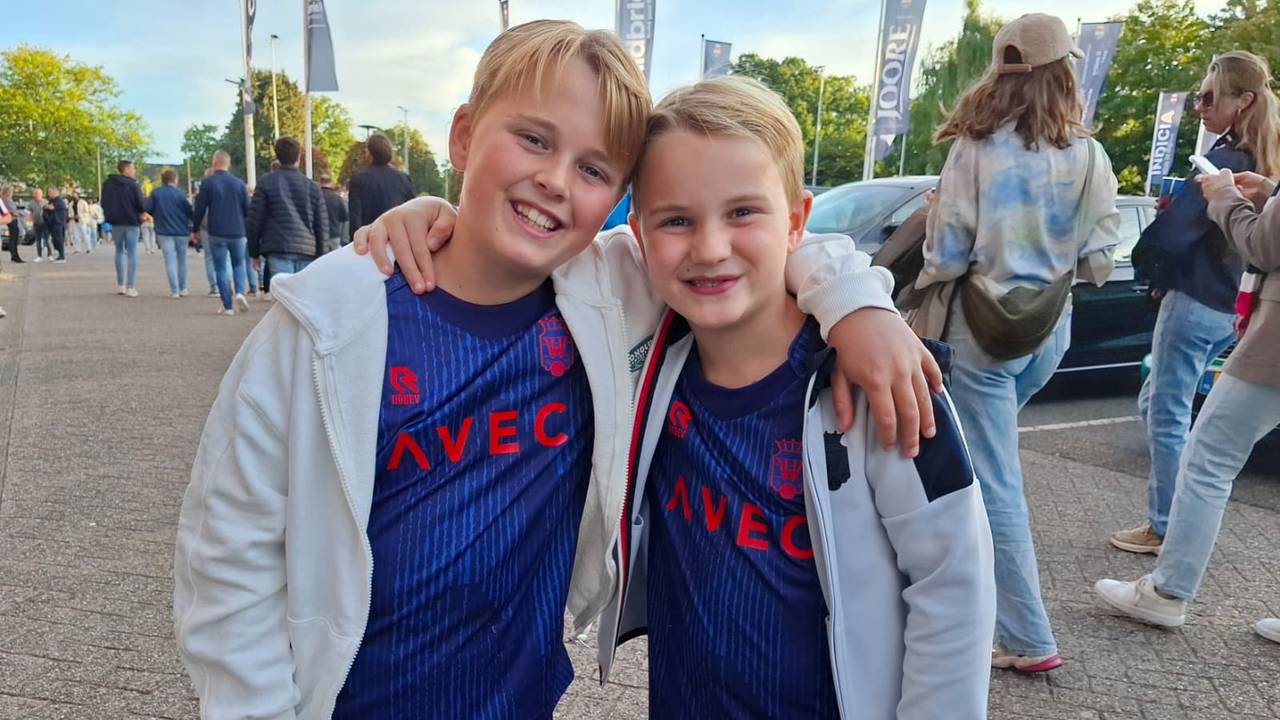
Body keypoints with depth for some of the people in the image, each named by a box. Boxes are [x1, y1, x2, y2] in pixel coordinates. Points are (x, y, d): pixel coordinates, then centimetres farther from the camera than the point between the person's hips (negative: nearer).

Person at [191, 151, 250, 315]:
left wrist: (195, 230, 9)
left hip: (217, 233, -2)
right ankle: (240, 292, -8)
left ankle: (227, 306, 3)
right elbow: (248, 209, 3)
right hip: (237, 232, 2)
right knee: (238, 264, 18)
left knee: (220, 268, 6)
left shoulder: (207, 183, -4)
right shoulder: (239, 183, 1)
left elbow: (199, 210, -3)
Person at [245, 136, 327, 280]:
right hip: (307, 252, 3)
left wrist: (255, 254, 12)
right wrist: (320, 257, 15)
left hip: (278, 252, -2)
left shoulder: (266, 183, 4)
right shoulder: (312, 186, 11)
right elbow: (322, 226, 10)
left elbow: (254, 221, 3)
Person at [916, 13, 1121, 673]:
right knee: (987, 455, 26)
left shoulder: (975, 150, -13)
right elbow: (1098, 258, 2)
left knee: (995, 480, 0)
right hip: (1050, 327, 5)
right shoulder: (1088, 155, -2)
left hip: (982, 326, -5)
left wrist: (922, 287, 10)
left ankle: (1028, 640, 6)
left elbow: (947, 252, -11)